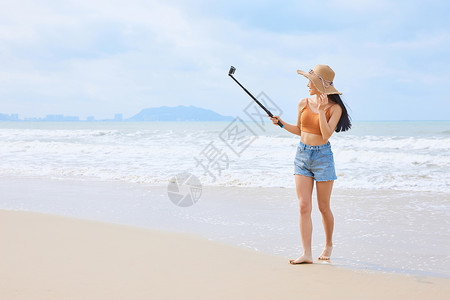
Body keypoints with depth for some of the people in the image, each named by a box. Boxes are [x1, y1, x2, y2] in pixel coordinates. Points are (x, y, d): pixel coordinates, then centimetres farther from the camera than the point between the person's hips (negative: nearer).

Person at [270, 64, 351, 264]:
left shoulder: (334, 108, -7)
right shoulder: (304, 103, 5)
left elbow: (326, 135, -18)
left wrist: (321, 110, -22)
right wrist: (282, 124, 3)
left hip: (322, 156, -4)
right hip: (302, 155, 4)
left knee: (323, 207, 5)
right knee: (304, 206, -5)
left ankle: (328, 245, 29)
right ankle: (307, 254, -7)